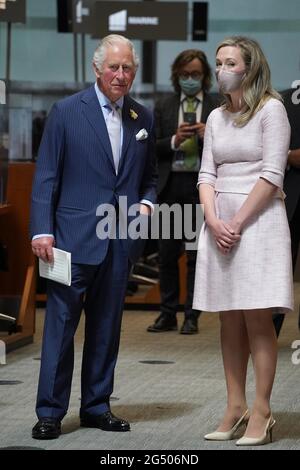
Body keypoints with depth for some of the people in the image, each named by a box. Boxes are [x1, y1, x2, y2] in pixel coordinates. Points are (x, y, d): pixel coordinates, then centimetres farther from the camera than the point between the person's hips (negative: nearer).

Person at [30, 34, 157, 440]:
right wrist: (42, 230, -10)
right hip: (75, 235, -4)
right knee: (61, 325, -2)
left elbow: (149, 175, 20)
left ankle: (96, 406, 20)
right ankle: (50, 412, 4)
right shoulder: (66, 112, -2)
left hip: (120, 240, 4)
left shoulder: (143, 118, 11)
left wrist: (146, 203, -1)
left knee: (107, 327, 10)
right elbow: (46, 176, -3)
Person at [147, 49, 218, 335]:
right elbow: (152, 148, 4)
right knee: (167, 254, 5)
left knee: (197, 255, 3)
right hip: (171, 186, 2)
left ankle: (192, 317, 8)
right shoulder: (163, 107, 10)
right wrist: (174, 141, -14)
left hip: (202, 186, -2)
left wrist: (209, 138, -17)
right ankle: (168, 314, 13)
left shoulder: (217, 109, 5)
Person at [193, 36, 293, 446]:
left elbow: (272, 174, -11)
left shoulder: (271, 109, -4)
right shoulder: (216, 118, 14)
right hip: (220, 222, 6)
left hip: (258, 219, -6)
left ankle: (261, 412, -8)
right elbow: (207, 175, 10)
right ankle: (235, 407, 8)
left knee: (257, 317, -9)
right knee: (230, 319, 5)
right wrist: (214, 221, -7)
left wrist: (238, 222, -14)